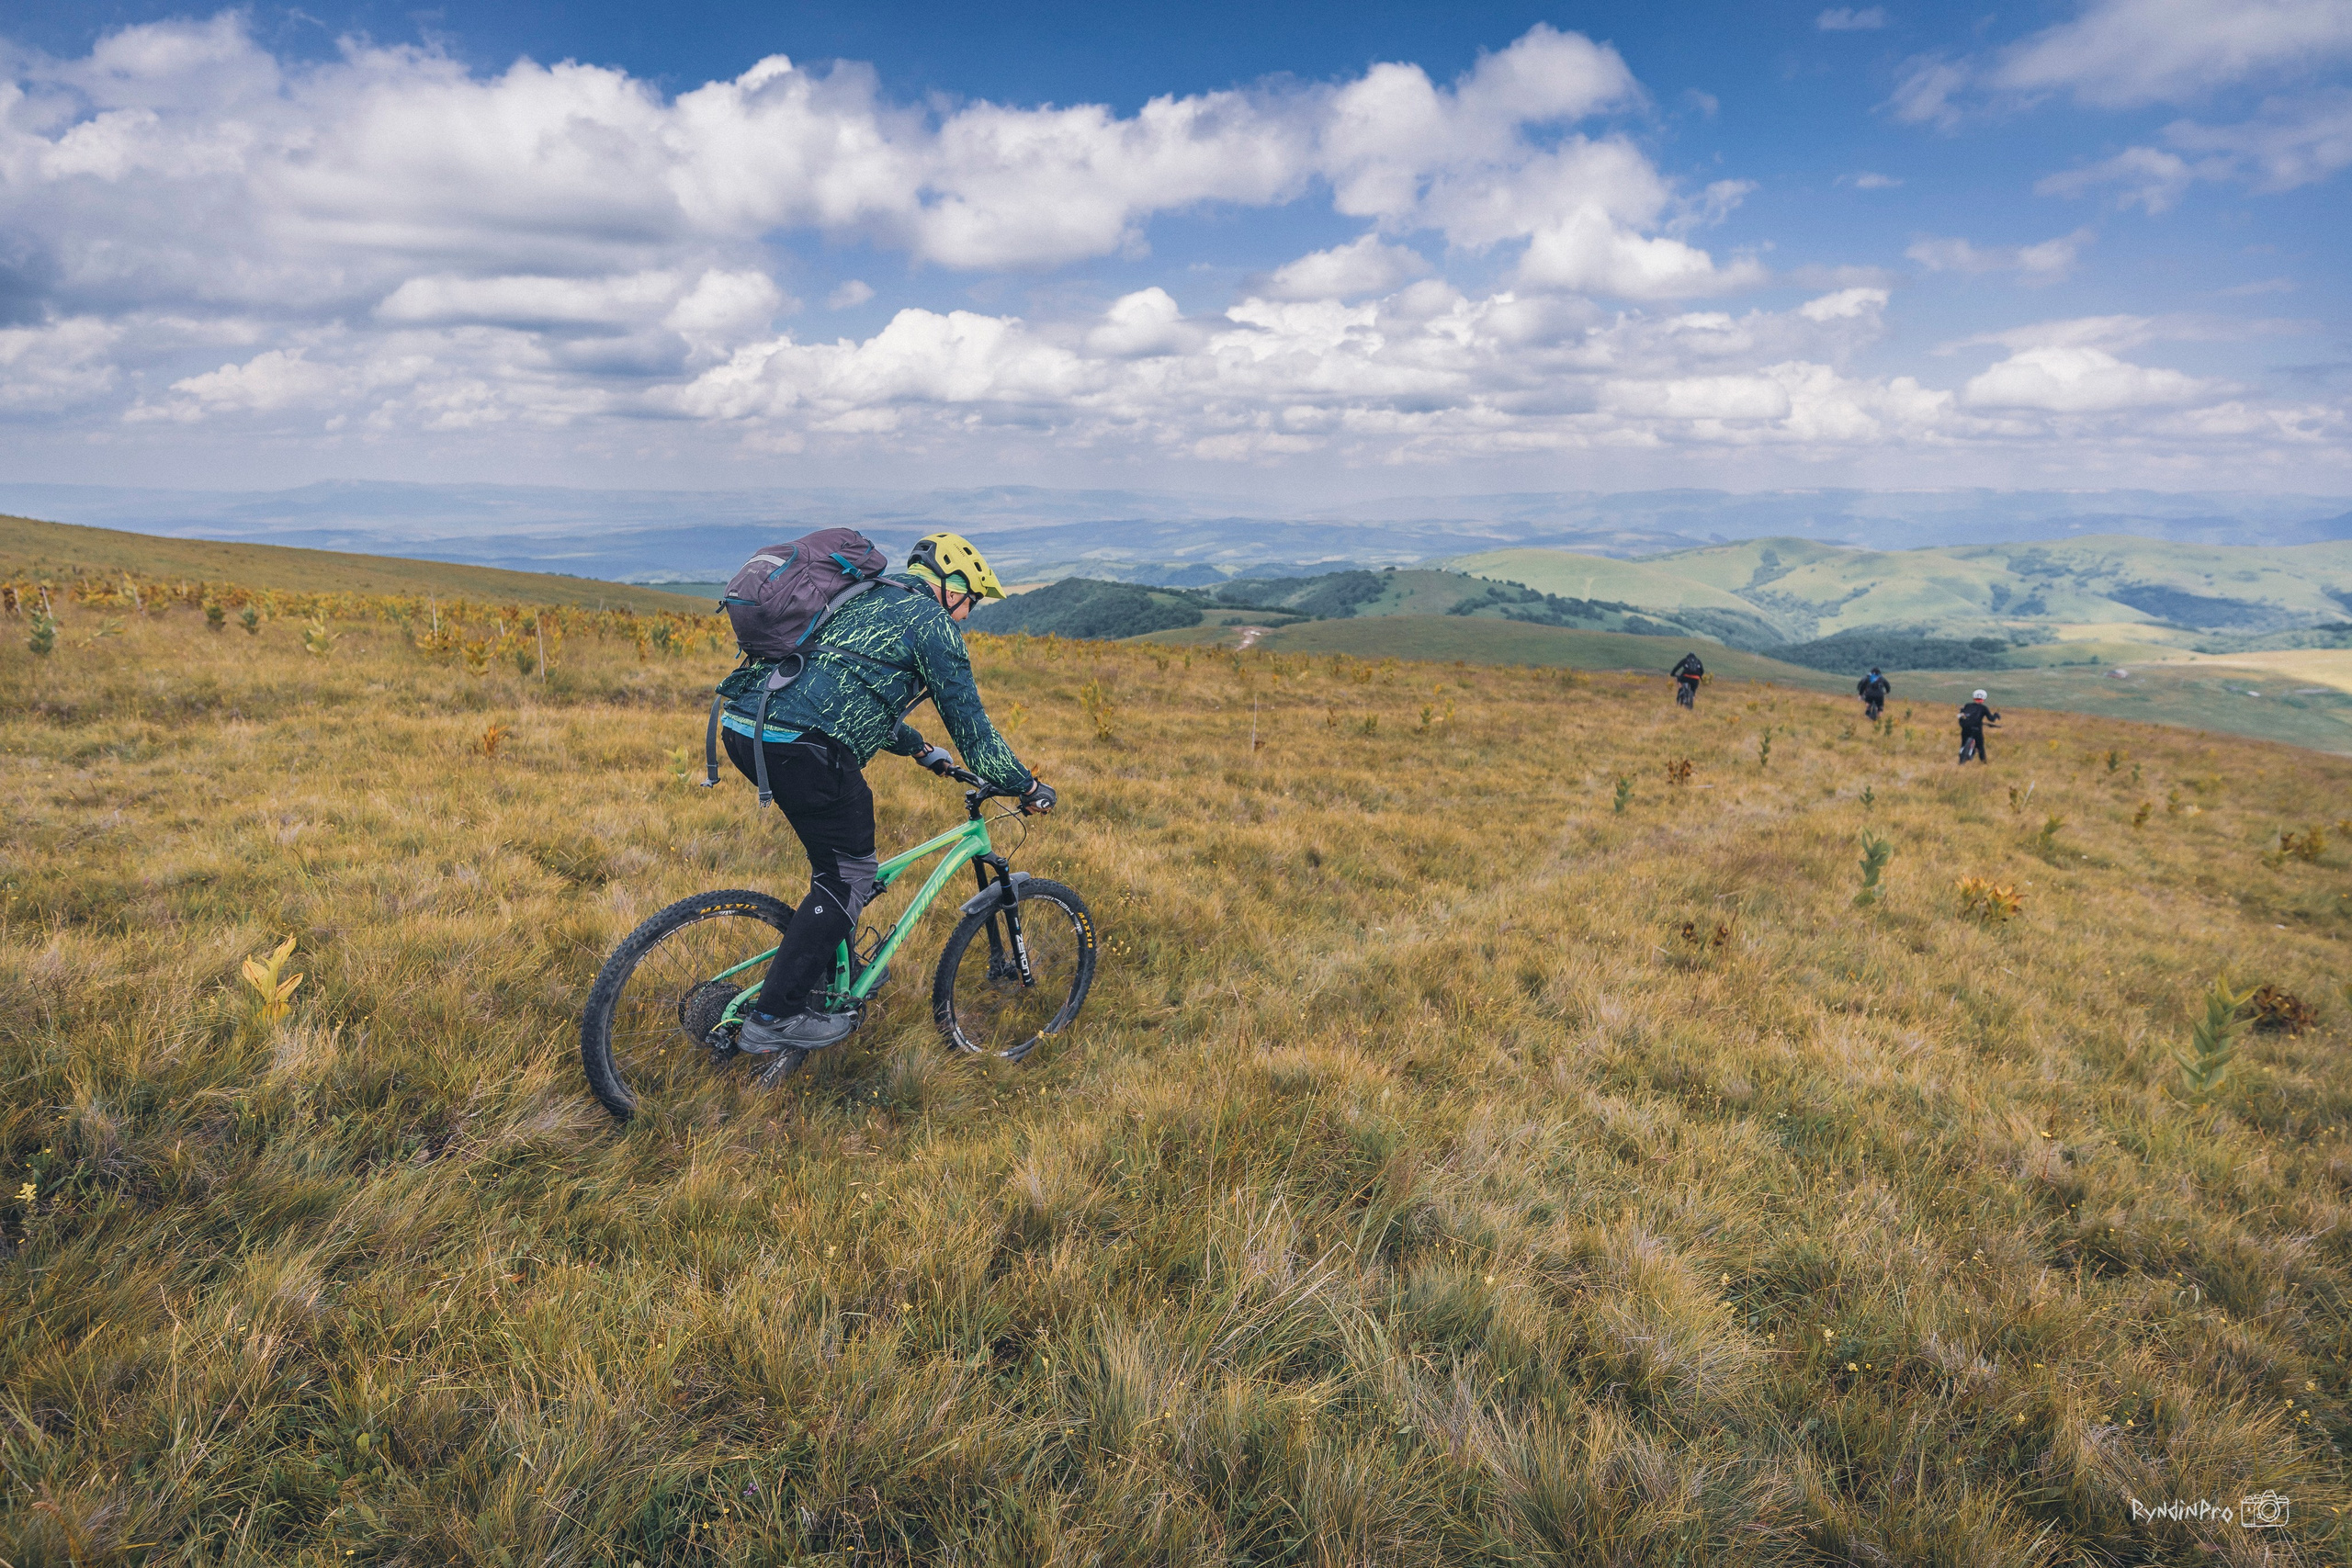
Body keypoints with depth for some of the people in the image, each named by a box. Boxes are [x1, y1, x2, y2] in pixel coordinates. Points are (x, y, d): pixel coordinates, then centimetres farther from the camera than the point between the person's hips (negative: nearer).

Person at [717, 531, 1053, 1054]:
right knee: (849, 873, 1)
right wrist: (1027, 787, 11)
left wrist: (922, 750, 48)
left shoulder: (867, 601, 29)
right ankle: (775, 1017, 1)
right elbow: (968, 719, 2)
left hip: (744, 723, 9)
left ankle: (831, 970, 34)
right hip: (800, 742, -9)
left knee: (839, 855, 25)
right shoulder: (931, 621, 3)